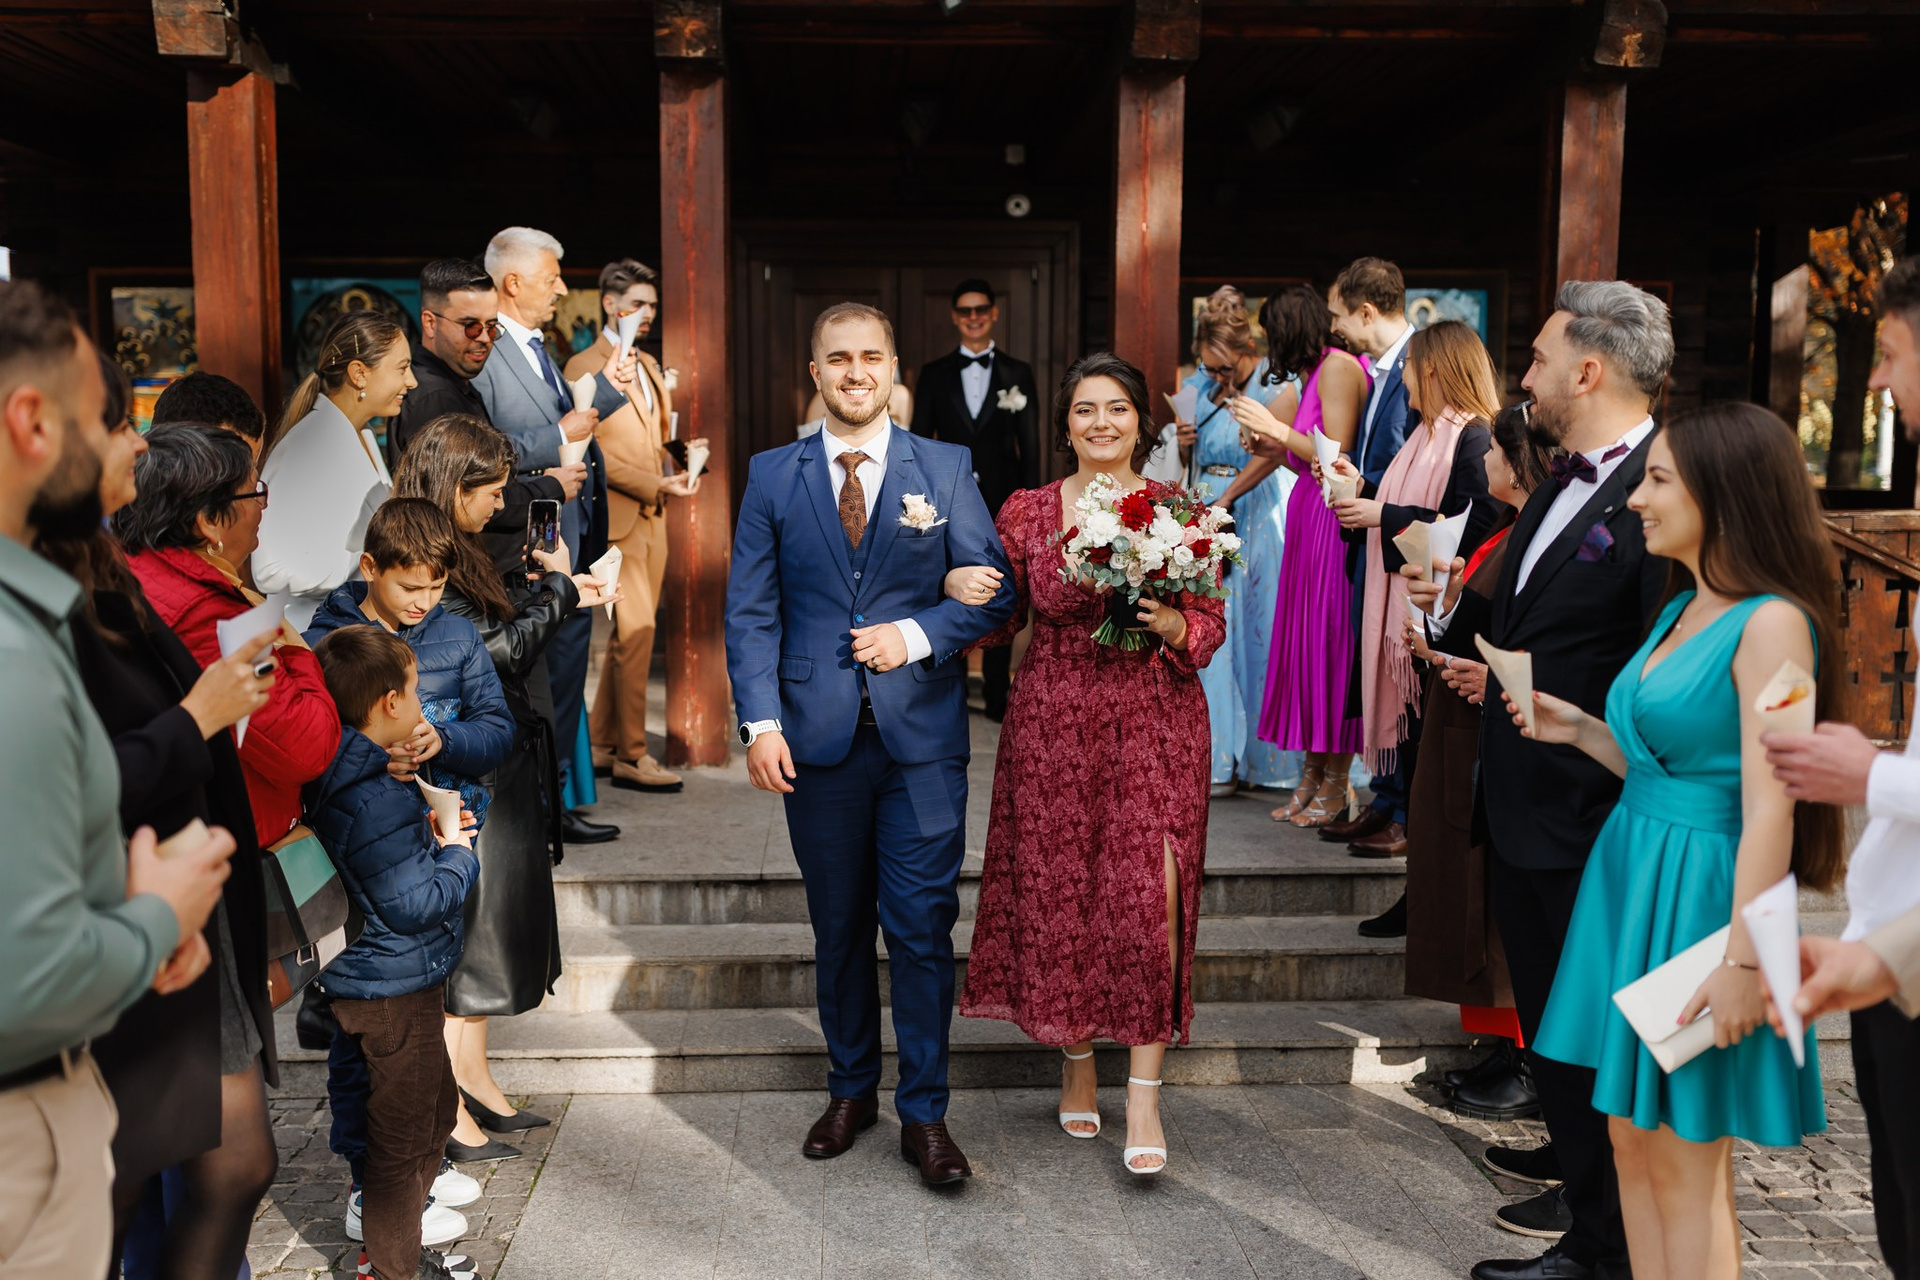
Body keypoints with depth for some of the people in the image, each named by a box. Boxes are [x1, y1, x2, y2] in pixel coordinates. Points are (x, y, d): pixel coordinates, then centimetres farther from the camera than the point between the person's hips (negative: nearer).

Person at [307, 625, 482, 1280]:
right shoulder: (375, 797, -27)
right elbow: (414, 904, -25)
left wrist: (428, 831, 6)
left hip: (392, 984, 11)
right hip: (394, 990, -11)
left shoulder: (348, 778, 4)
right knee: (403, 1136, 5)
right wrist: (457, 851, -11)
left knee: (435, 1110, 25)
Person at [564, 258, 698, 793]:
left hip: (653, 517, 8)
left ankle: (601, 744, 19)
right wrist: (654, 484, -16)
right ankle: (631, 756, -3)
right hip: (616, 517, -8)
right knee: (637, 630, -11)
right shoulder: (584, 366, -6)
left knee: (630, 634, 9)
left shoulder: (649, 365, 19)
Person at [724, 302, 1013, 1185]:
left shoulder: (946, 468, 4)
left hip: (922, 737, -1)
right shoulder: (772, 475, 6)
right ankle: (851, 1090, 32)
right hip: (818, 738, 1)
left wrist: (917, 635, -14)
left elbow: (994, 589, 3)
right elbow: (750, 609, 3)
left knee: (922, 927, 0)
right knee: (838, 926, 13)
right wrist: (760, 721, -7)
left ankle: (924, 1113, 16)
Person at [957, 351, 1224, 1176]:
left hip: (1154, 722, -1)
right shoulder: (1026, 513, 4)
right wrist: (961, 591, -13)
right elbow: (1001, 620, 7)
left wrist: (1172, 626, -15)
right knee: (1059, 893, 9)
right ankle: (1077, 1063, 31)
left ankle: (1144, 1094, 3)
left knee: (1150, 894, -9)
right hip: (1054, 726, 1)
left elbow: (1212, 622, 5)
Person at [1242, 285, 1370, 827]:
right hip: (1309, 517, 9)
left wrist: (1277, 428, -12)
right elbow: (1309, 461, 13)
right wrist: (1268, 438, 17)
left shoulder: (1338, 366, -11)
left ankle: (1336, 785, 8)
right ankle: (1312, 777, 19)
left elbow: (1335, 453, -18)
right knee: (1304, 637, 10)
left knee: (1327, 639, -3)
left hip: (1330, 519, -9)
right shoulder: (1319, 371, 15)